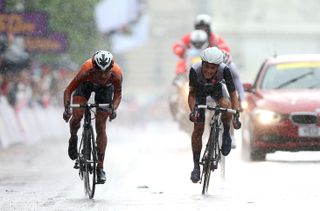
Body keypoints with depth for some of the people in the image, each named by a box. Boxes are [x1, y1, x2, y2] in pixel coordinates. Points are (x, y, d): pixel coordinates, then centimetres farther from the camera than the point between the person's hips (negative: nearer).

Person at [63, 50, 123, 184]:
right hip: (86, 84, -1)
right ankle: (73, 139, 12)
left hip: (105, 88, 1)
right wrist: (67, 108, -46)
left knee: (101, 127, -5)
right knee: (77, 116, -23)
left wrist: (113, 108, -38)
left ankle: (100, 167, 2)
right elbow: (68, 90, -31)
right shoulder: (86, 71, -41)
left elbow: (118, 94, -19)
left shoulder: (116, 74, -37)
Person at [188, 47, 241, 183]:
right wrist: (193, 110, -43)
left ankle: (226, 135, -4)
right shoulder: (195, 70, -37)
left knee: (226, 105, -34)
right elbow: (192, 93, -26)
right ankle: (196, 165, 7)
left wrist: (237, 115, -44)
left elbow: (233, 94, -32)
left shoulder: (224, 70, -37)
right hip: (200, 89, 0)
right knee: (198, 127, -8)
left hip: (217, 88, 0)